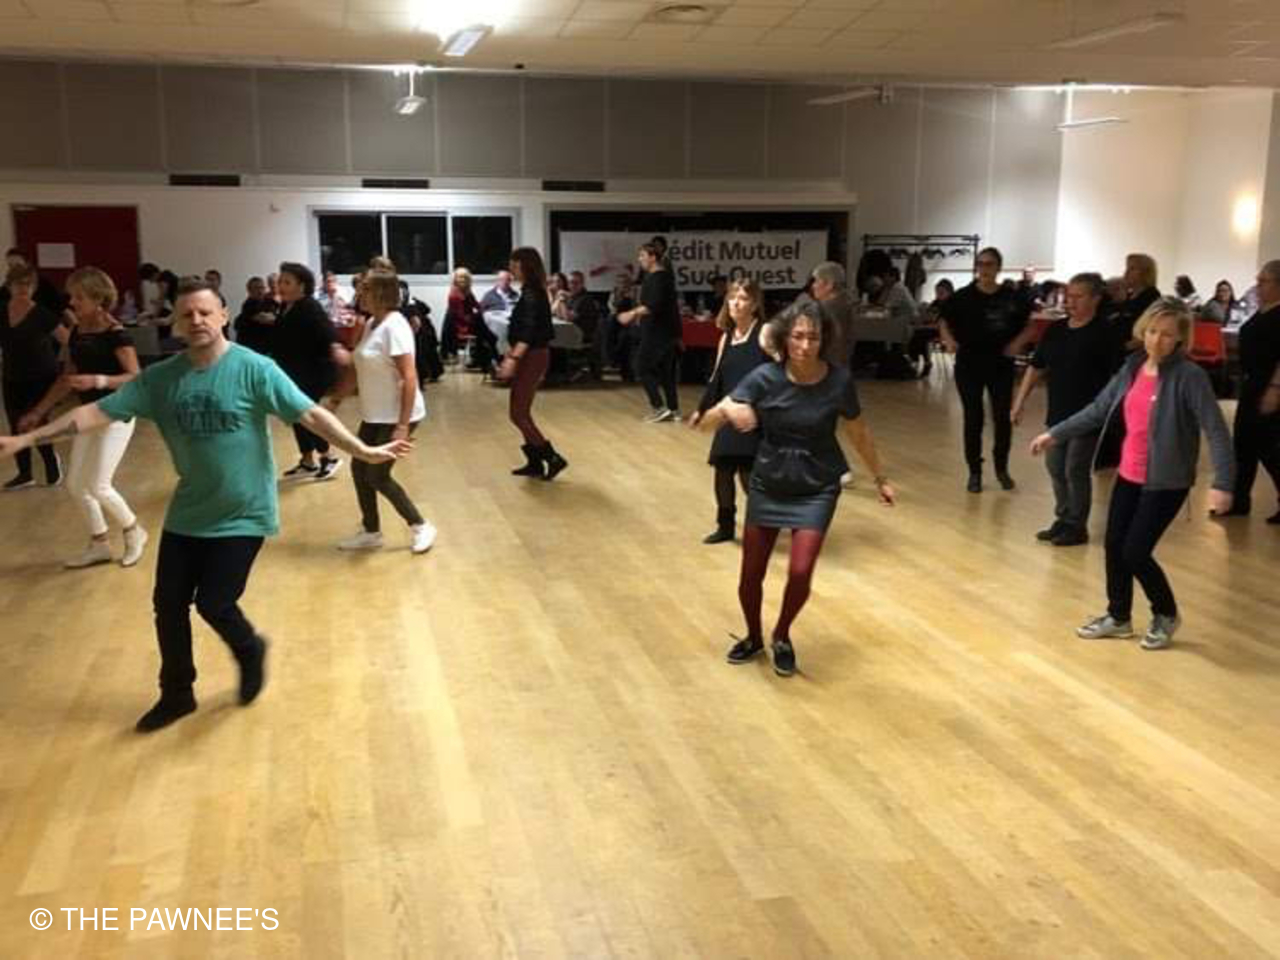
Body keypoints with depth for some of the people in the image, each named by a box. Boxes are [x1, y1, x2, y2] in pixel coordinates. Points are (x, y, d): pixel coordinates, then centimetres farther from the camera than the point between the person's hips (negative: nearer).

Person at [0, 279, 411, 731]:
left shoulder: (253, 369, -15)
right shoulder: (160, 377, -3)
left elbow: (310, 413, -19)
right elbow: (99, 411, -3)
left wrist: (362, 450, -27)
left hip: (243, 514, -5)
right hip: (187, 513, 5)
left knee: (213, 604, -7)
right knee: (168, 604, 10)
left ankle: (250, 651, 28)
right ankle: (176, 695, 32)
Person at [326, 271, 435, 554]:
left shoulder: (394, 326, -20)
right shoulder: (371, 324, 8)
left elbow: (409, 378, -24)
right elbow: (359, 369, 19)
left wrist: (403, 426, -27)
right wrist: (336, 399, 18)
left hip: (396, 416, -9)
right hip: (373, 415, 9)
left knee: (377, 476, -5)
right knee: (359, 470, 10)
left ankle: (420, 527, 10)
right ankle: (371, 532, 24)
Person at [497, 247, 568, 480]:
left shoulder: (531, 295, -18)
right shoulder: (531, 292, 11)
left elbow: (528, 332, -28)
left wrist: (513, 359, -35)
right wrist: (511, 355, 24)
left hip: (531, 357, -10)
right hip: (530, 356, 10)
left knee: (518, 415, -5)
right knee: (522, 413, 14)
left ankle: (553, 458, -1)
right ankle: (535, 462, 19)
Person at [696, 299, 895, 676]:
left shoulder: (838, 379, -17)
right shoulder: (765, 377, -18)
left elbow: (858, 434, 0)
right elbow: (705, 423, -18)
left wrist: (880, 478, 9)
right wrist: (728, 409, -39)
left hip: (817, 488, -1)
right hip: (768, 484, 1)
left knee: (800, 573, -11)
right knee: (750, 576, 6)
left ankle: (782, 637, 20)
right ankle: (754, 637, 37)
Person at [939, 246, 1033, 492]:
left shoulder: (1012, 298, -2)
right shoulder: (963, 297, -4)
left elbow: (1026, 326, 9)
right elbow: (945, 324, 4)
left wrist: (1017, 342, -8)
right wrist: (950, 341, -14)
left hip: (1001, 365, 1)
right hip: (969, 365, -1)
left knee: (1003, 417, 5)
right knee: (973, 418, 4)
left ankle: (1002, 468, 24)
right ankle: (975, 472, 16)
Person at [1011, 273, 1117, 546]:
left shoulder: (1103, 333, -11)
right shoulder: (1055, 329, 6)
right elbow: (1036, 367, 12)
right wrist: (1020, 401, 8)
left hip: (1087, 416, -6)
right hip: (1057, 413, 6)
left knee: (1076, 470, 0)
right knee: (1055, 467, 12)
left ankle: (1077, 527, 14)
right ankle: (1063, 520, 27)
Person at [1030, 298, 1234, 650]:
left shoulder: (1189, 376, -17)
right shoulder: (1132, 368, 3)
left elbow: (1216, 430, -21)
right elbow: (1098, 410, 12)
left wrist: (1222, 483, -31)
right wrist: (1055, 434, 13)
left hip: (1166, 481, -6)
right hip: (1128, 475, 6)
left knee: (1135, 552, -4)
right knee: (1114, 545, 10)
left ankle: (1166, 616, 22)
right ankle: (1119, 617, 31)